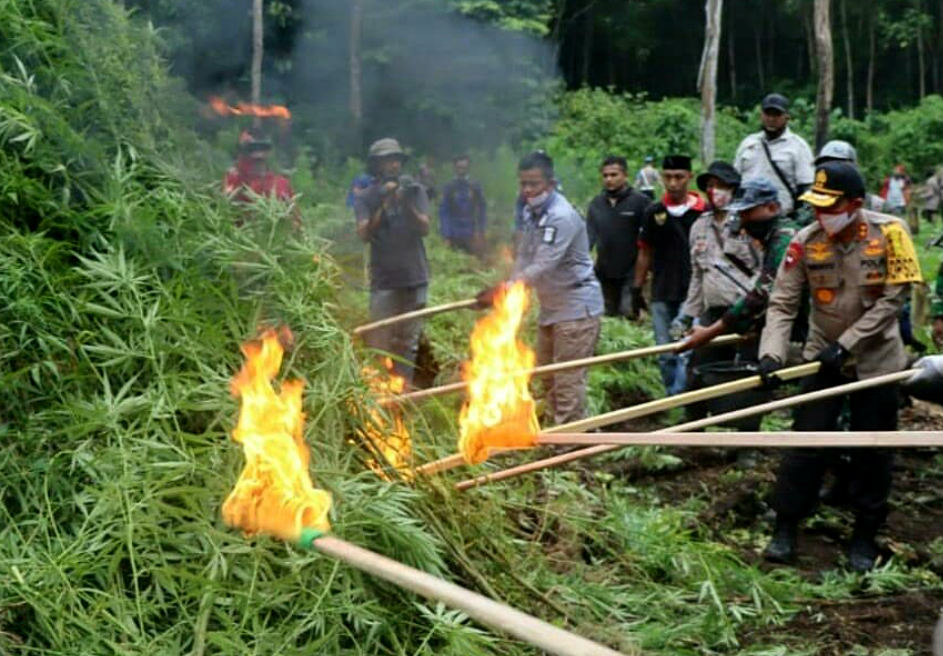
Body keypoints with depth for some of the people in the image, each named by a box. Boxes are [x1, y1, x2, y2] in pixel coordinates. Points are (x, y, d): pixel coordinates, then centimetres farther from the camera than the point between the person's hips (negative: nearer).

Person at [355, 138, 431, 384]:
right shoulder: (366, 198, 3)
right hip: (384, 281, -2)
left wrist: (407, 205, -18)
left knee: (408, 342, 8)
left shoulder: (414, 190, 6)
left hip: (414, 278, 2)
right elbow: (365, 234, -10)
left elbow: (424, 228, -3)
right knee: (379, 343, -7)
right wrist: (384, 205, -20)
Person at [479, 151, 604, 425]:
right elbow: (524, 258, 9)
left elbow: (542, 268, -27)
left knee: (568, 380, -8)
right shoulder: (530, 212, 6)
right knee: (547, 376, 16)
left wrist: (502, 291, -27)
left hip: (576, 306, -10)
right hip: (550, 306, 10)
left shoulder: (562, 217, -23)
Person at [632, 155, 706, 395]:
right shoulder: (654, 212, 6)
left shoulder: (704, 213, -4)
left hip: (693, 295, -3)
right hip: (662, 296, 4)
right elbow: (645, 253, 12)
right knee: (666, 355, 10)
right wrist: (637, 289, 10)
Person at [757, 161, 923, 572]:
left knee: (872, 453, 8)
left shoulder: (889, 232, -15)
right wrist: (771, 353, -27)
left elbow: (894, 297, -15)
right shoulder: (805, 242, -11)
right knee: (806, 444, 0)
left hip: (876, 360, -1)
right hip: (823, 360, 1)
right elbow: (782, 304, -12)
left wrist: (845, 344, -19)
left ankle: (865, 537, 22)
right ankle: (785, 528, 13)